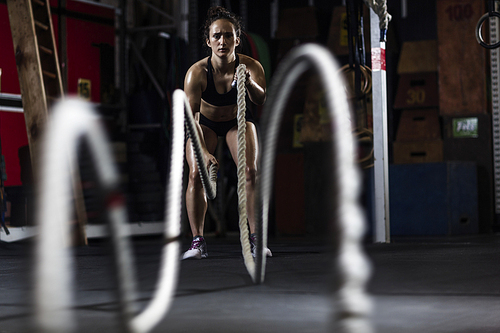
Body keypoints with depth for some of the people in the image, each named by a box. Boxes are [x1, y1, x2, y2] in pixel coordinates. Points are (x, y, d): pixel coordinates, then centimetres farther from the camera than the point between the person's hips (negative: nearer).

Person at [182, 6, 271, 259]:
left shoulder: (251, 66, -28)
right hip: (205, 123, -1)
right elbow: (190, 117, -34)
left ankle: (255, 238, -8)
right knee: (196, 174, -17)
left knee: (250, 172, -15)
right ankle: (197, 241, -11)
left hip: (238, 120, 1)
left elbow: (261, 99, -43)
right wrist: (202, 151, -47)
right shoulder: (197, 72, -31)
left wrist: (249, 83, -64)